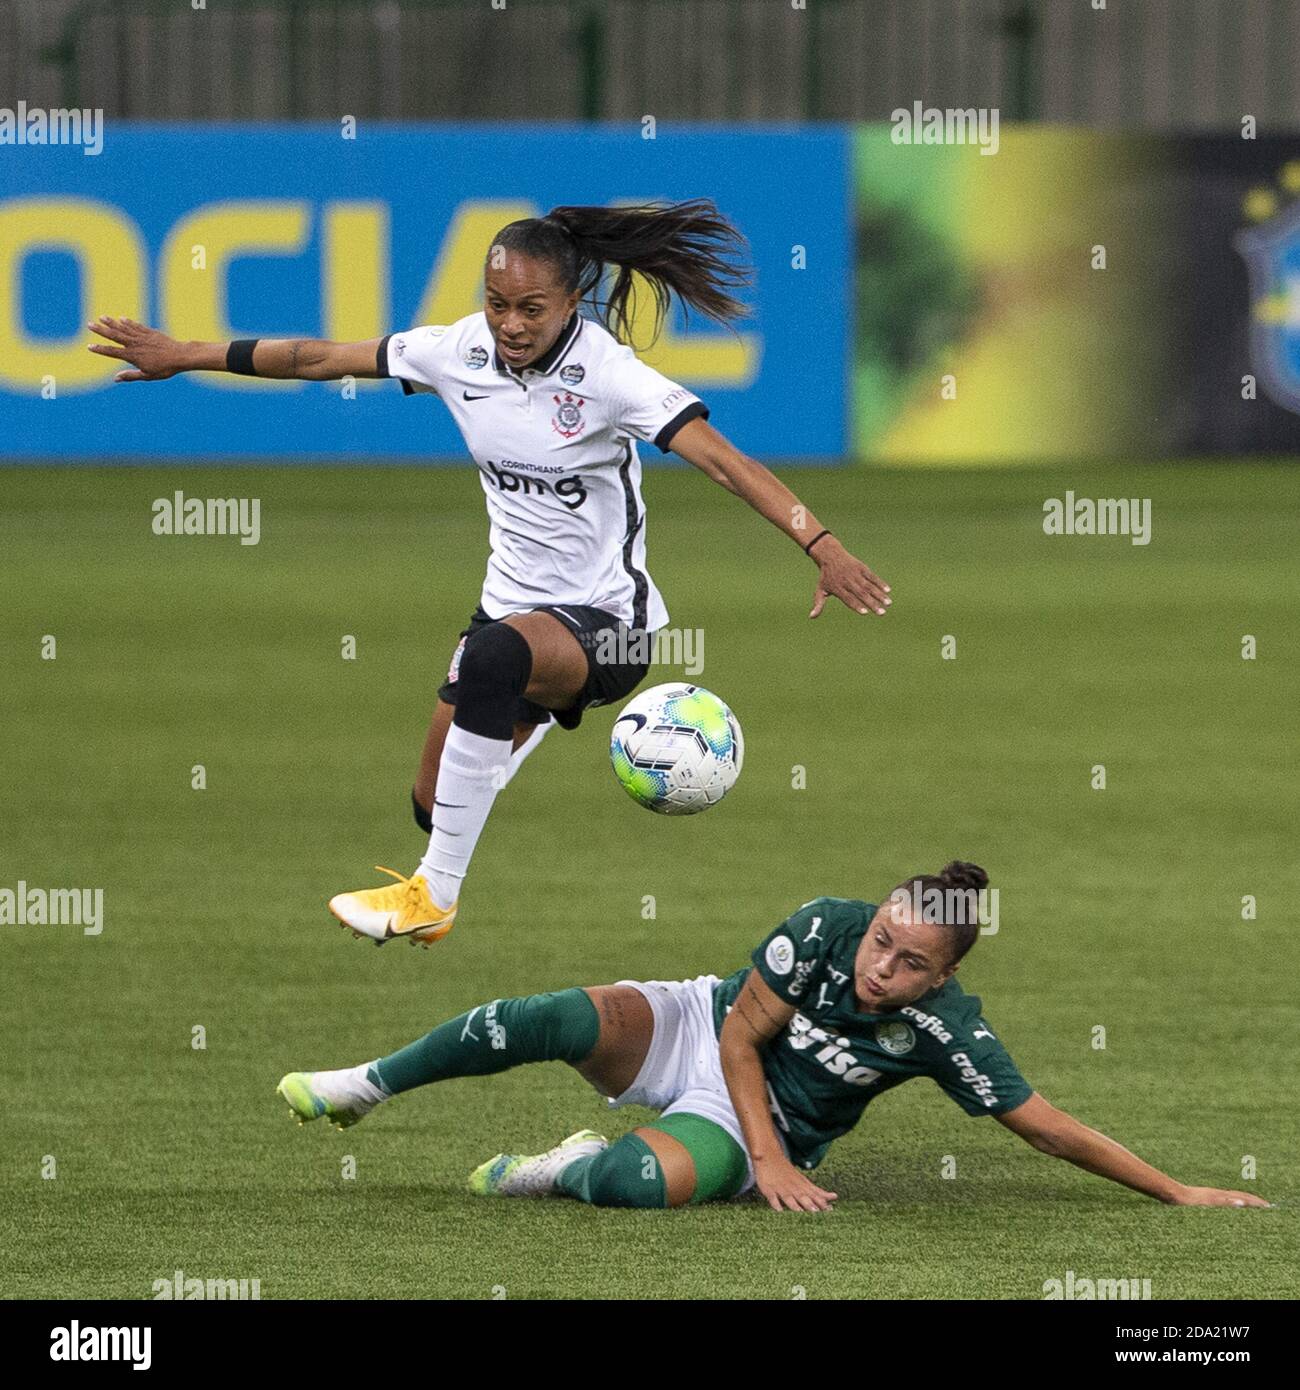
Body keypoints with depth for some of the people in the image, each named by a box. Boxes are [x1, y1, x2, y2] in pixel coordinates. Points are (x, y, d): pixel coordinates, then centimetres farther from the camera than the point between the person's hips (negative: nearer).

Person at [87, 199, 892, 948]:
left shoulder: (606, 373, -21)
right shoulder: (463, 351, -5)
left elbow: (723, 460, -30)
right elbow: (322, 359, 6)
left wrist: (820, 545, -43)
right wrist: (187, 357, 11)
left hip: (606, 618, -7)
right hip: (512, 602, 7)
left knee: (496, 655, -40)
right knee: (437, 806, 13)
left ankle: (435, 895, -30)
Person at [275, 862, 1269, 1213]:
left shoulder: (946, 1029, -24)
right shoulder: (824, 929, -21)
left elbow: (1048, 1126, -19)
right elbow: (743, 1035, -12)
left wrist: (1178, 1193, -22)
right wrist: (774, 1162, -21)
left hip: (764, 1123, -2)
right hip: (700, 1032, 2)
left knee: (653, 1180, -38)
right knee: (569, 1018, -28)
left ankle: (560, 1171, -1)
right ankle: (366, 1086, -9)